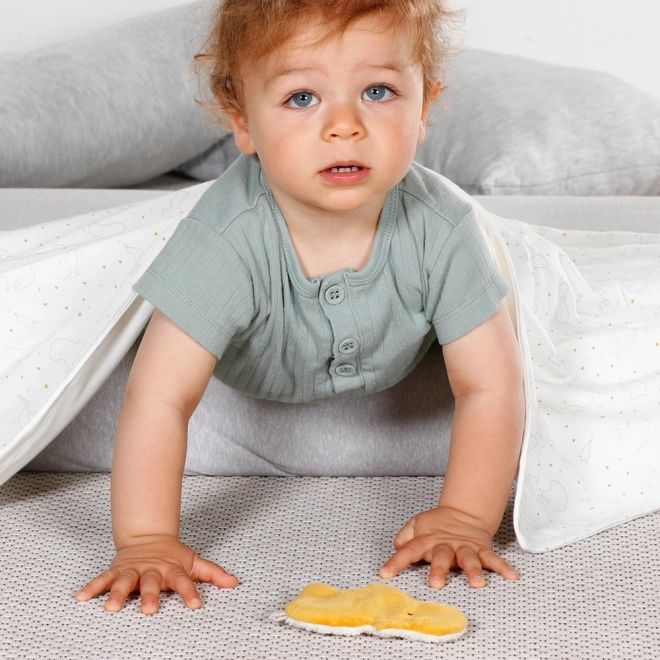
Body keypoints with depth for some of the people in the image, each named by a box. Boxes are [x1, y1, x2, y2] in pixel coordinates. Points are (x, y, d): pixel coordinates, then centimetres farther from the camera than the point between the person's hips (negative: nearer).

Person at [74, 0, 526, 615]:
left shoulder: (439, 230, -38)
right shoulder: (228, 241, -45)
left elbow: (489, 386, -30)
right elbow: (158, 399, -44)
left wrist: (464, 519, -36)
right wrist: (146, 541, -48)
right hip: (243, 388, -1)